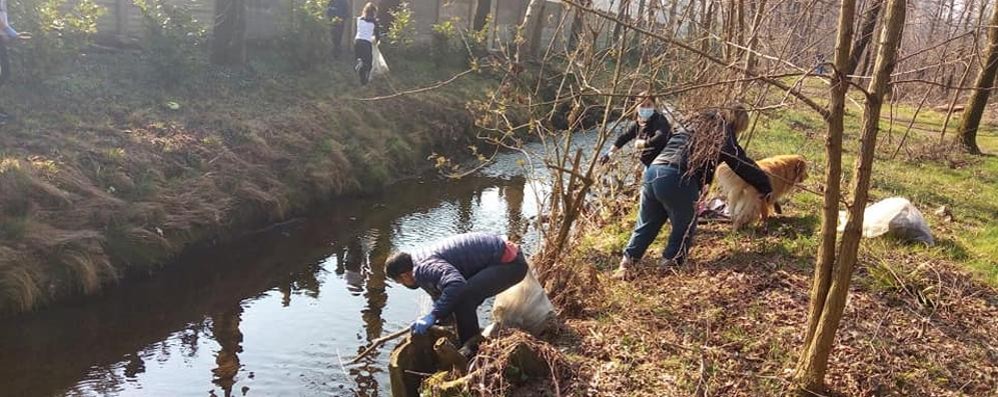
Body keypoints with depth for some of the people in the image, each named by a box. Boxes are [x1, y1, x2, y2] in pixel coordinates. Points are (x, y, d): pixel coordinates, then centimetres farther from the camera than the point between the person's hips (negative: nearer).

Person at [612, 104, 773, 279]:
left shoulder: (698, 122, 25)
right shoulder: (724, 135, 6)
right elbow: (743, 165, 12)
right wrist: (766, 188, 22)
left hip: (653, 170, 7)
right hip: (677, 179, -7)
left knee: (647, 224, 16)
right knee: (685, 226, 11)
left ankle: (627, 262, 12)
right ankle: (669, 264, 11)